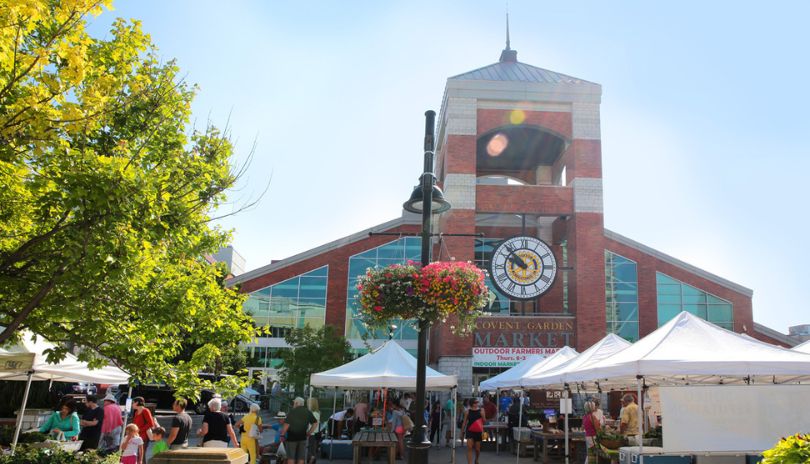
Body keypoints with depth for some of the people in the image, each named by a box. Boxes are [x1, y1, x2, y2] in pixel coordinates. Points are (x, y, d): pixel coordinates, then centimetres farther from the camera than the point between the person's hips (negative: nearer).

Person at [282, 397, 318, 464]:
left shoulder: (292, 412, -9)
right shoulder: (308, 412, 5)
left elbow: (287, 425, -15)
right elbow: (315, 423, 5)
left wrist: (282, 435, -6)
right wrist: (309, 433, 8)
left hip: (292, 437, -4)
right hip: (302, 438, 4)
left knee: (291, 458, 4)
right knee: (301, 458, 9)